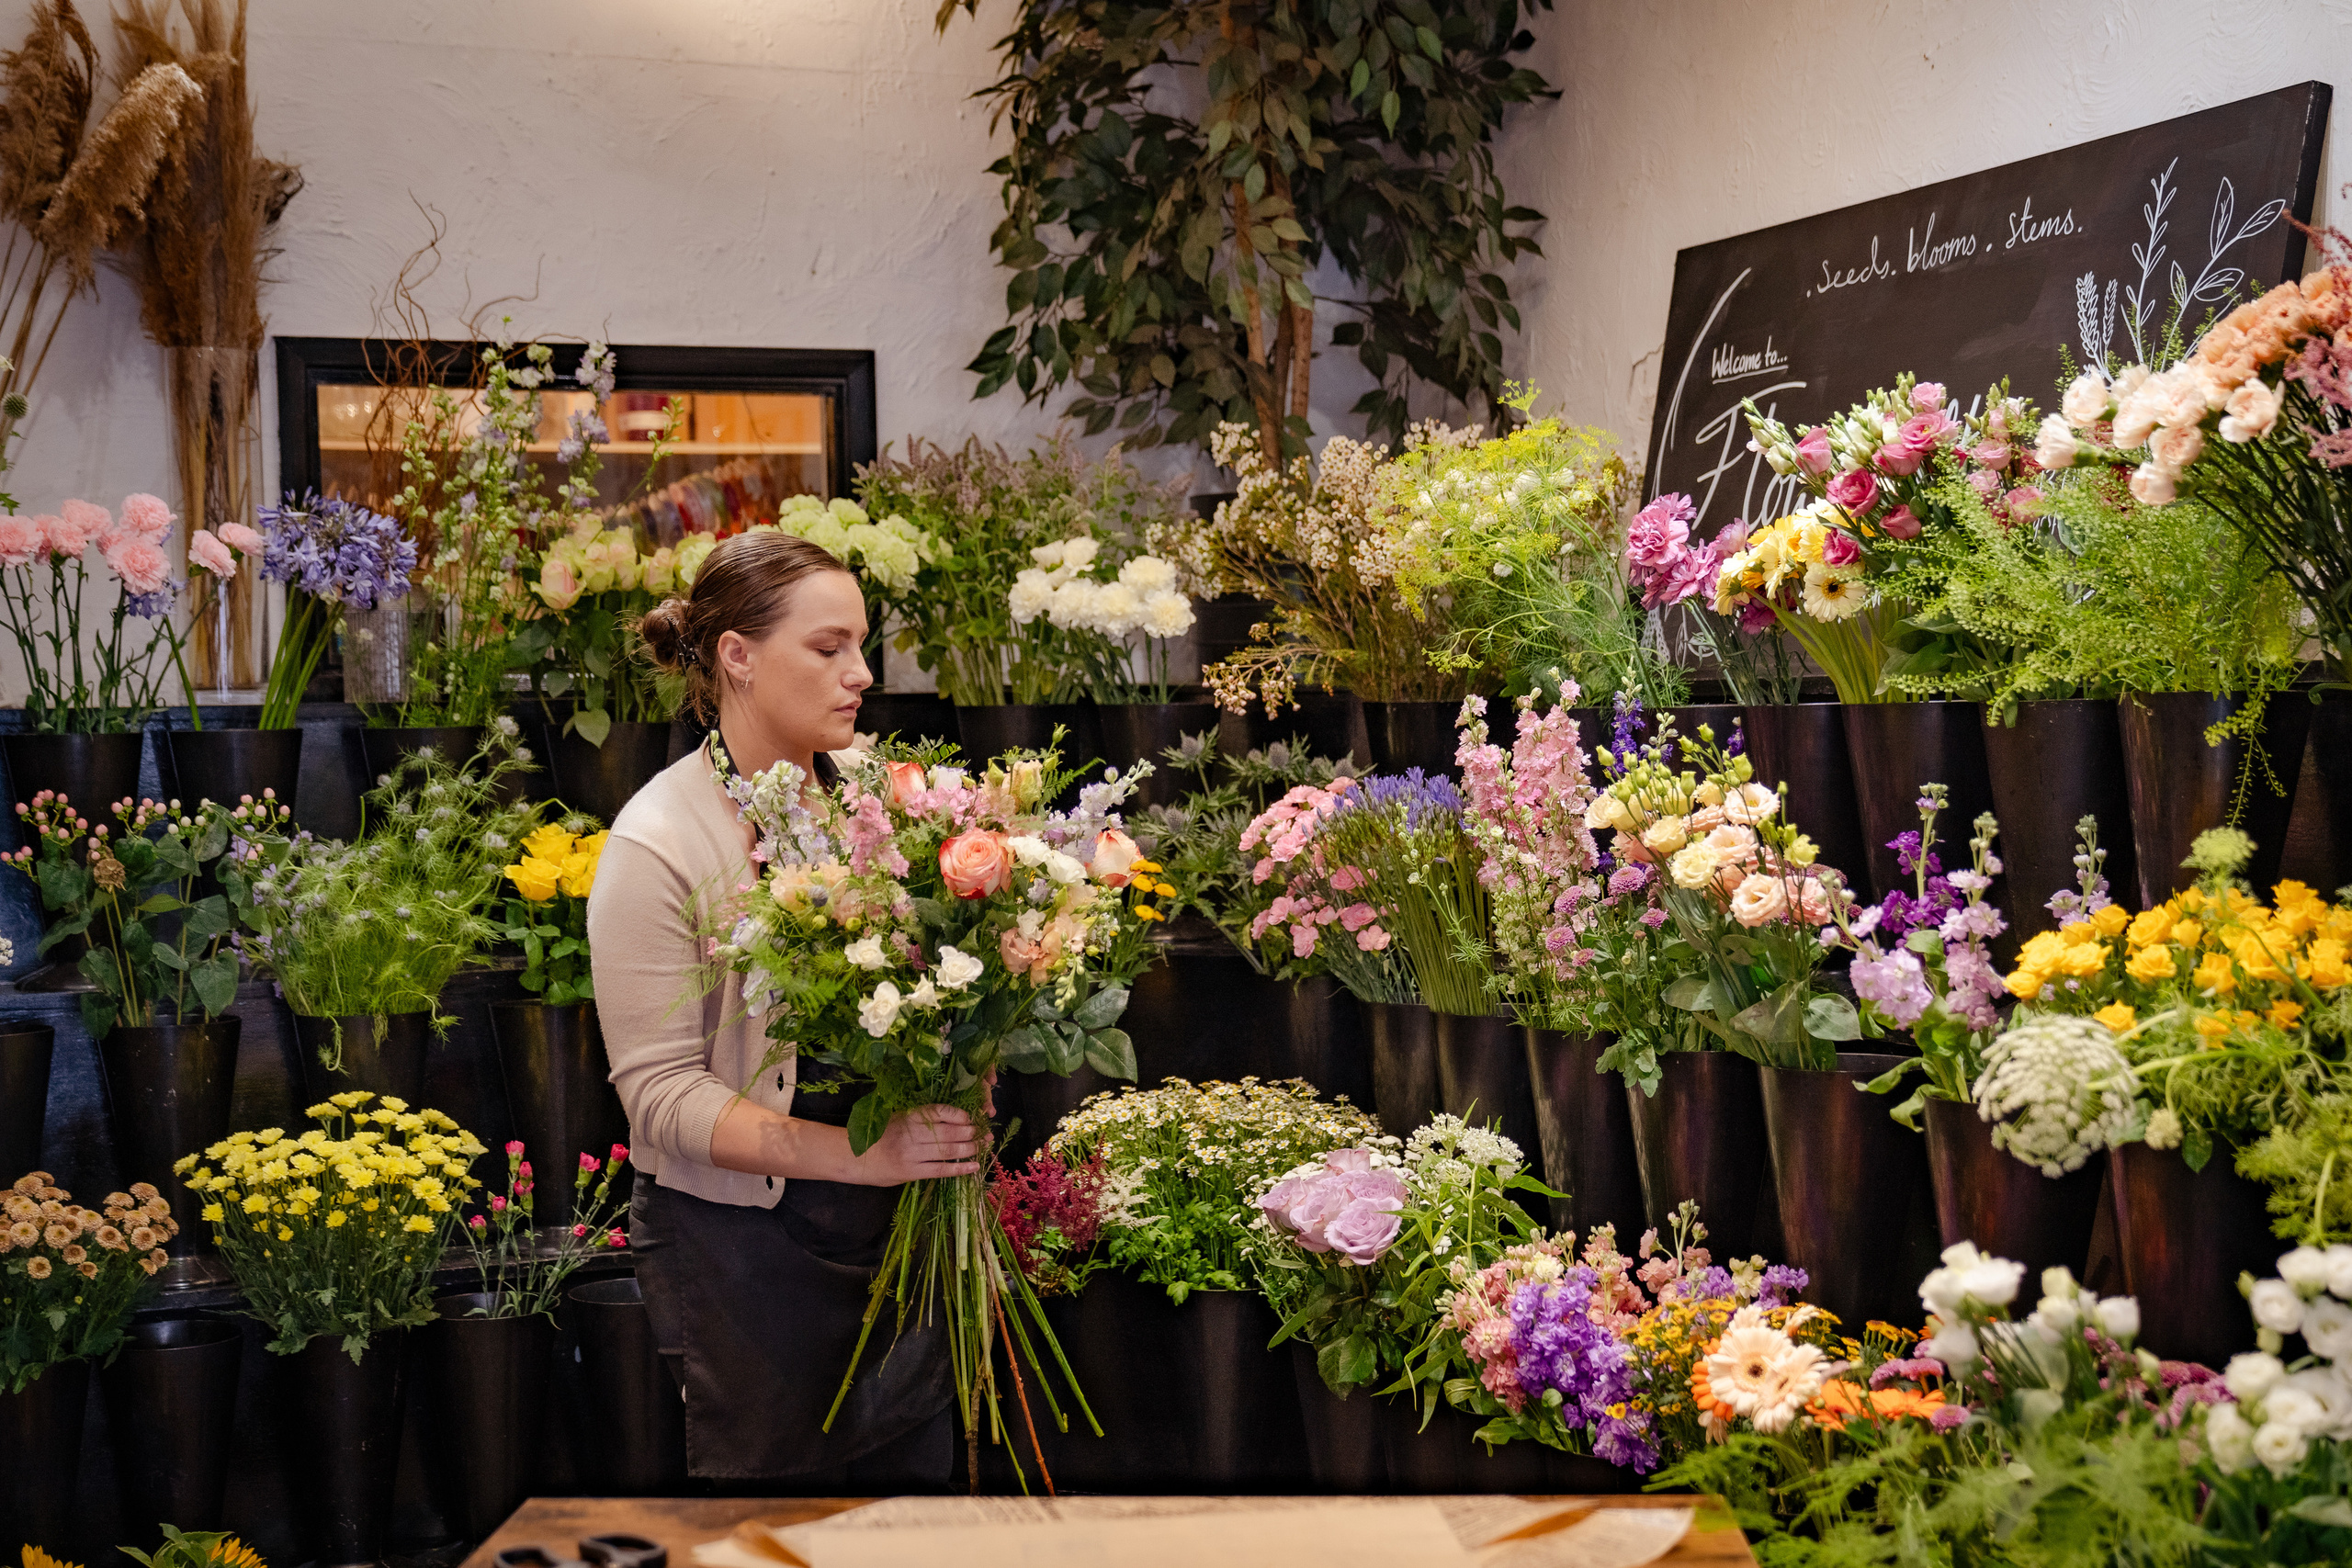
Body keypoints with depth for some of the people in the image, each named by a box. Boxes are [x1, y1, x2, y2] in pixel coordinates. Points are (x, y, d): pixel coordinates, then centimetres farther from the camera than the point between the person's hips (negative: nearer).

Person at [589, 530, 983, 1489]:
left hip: (898, 1226, 5)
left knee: (914, 1483, 12)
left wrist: (957, 1110, -7)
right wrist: (855, 1154, -25)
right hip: (740, 1234, -5)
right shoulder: (657, 843, -13)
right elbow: (661, 1094, -15)